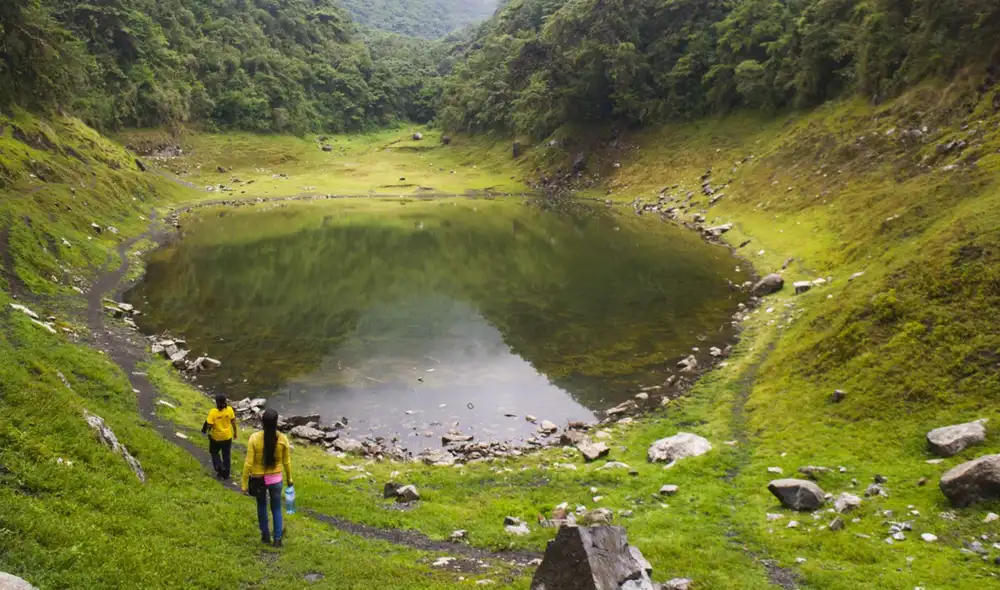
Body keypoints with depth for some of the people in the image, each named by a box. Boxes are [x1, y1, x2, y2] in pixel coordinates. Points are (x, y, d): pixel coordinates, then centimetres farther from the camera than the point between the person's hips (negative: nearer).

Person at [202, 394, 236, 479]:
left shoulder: (213, 412, -23)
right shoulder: (229, 410, -14)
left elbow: (209, 425, -19)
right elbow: (233, 422, -4)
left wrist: (209, 433, 2)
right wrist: (235, 432, 11)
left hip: (216, 437, -2)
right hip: (227, 436, 2)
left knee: (214, 452, 24)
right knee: (226, 455, 16)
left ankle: (220, 467, 8)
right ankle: (226, 474, 24)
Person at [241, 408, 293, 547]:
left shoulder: (254, 438, -19)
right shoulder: (283, 439, -14)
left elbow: (248, 463, -15)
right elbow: (286, 462, -2)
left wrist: (244, 483, -5)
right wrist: (289, 478, 13)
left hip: (258, 479, 0)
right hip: (275, 479, 1)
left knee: (262, 506, 23)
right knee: (276, 508, 19)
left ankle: (265, 535, 34)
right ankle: (277, 539, 21)